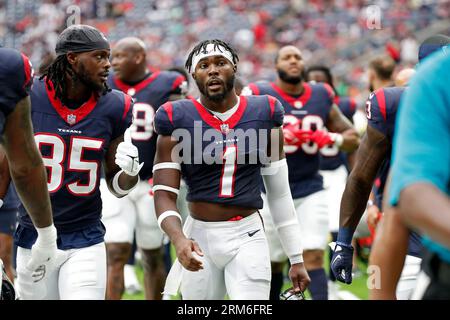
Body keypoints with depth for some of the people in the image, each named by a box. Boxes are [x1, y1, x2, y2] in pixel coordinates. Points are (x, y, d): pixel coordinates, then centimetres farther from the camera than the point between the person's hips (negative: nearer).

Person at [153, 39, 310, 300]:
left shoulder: (264, 114, 3)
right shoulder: (177, 119, -2)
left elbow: (280, 193, 9)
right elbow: (165, 194, -6)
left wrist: (297, 258, 9)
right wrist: (179, 239, -25)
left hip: (248, 238, 0)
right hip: (200, 239, 0)